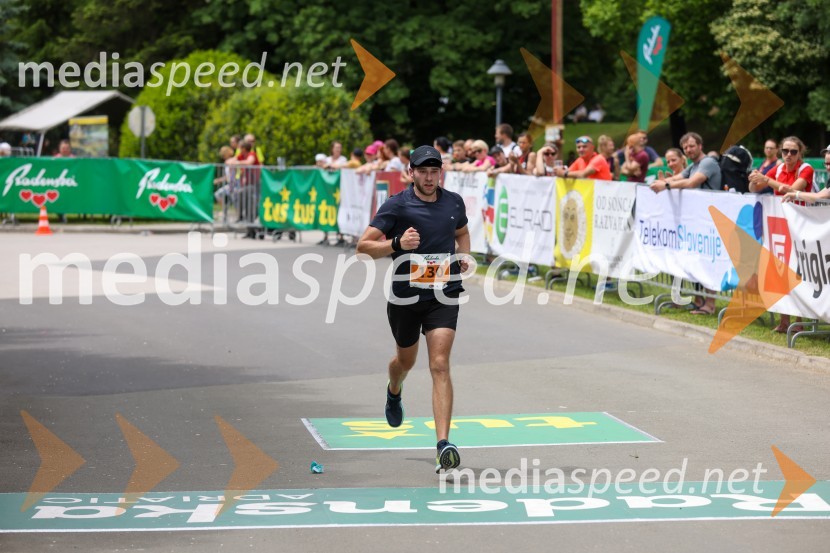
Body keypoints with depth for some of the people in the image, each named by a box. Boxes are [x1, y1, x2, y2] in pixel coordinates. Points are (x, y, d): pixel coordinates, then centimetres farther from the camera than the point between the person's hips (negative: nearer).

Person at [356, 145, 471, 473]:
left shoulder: (454, 202, 5)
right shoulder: (397, 206, -8)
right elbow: (364, 245, -11)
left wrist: (463, 255, 6)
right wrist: (397, 243, -27)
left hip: (443, 297, 0)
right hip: (405, 297, 0)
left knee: (440, 366, -14)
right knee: (406, 359, 21)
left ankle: (444, 446, -21)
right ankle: (394, 392, 60)